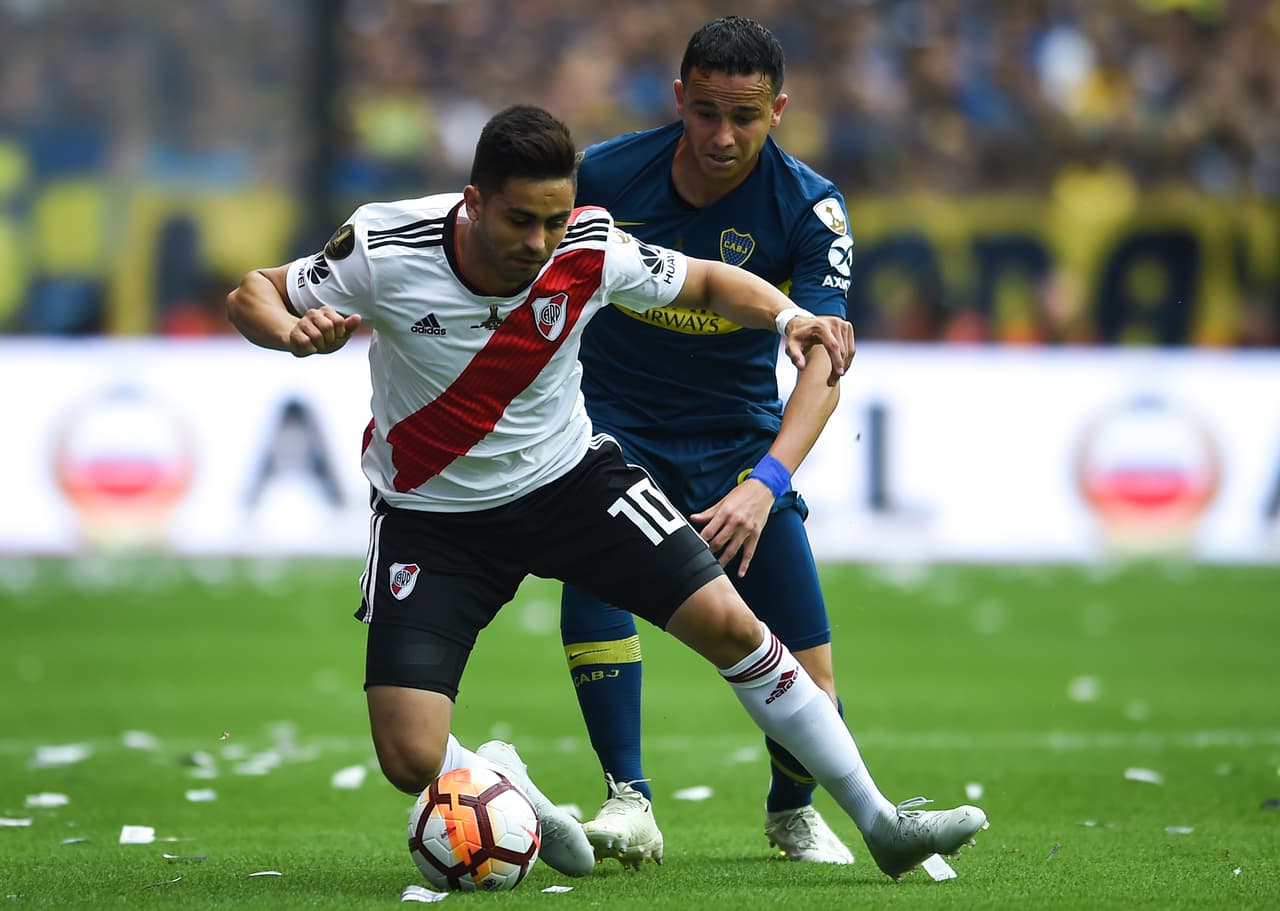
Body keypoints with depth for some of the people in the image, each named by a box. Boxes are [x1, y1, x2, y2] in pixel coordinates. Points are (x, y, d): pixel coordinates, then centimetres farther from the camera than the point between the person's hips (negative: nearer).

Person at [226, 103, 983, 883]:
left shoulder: (591, 253, -18)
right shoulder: (386, 250, -25)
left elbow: (706, 283, 1)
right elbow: (252, 294, -10)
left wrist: (787, 316, -19)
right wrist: (293, 333, -34)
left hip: (570, 476, 2)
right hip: (432, 518, -2)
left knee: (728, 624, -8)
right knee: (410, 760, -16)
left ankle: (879, 821, 8)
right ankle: (503, 786, 22)